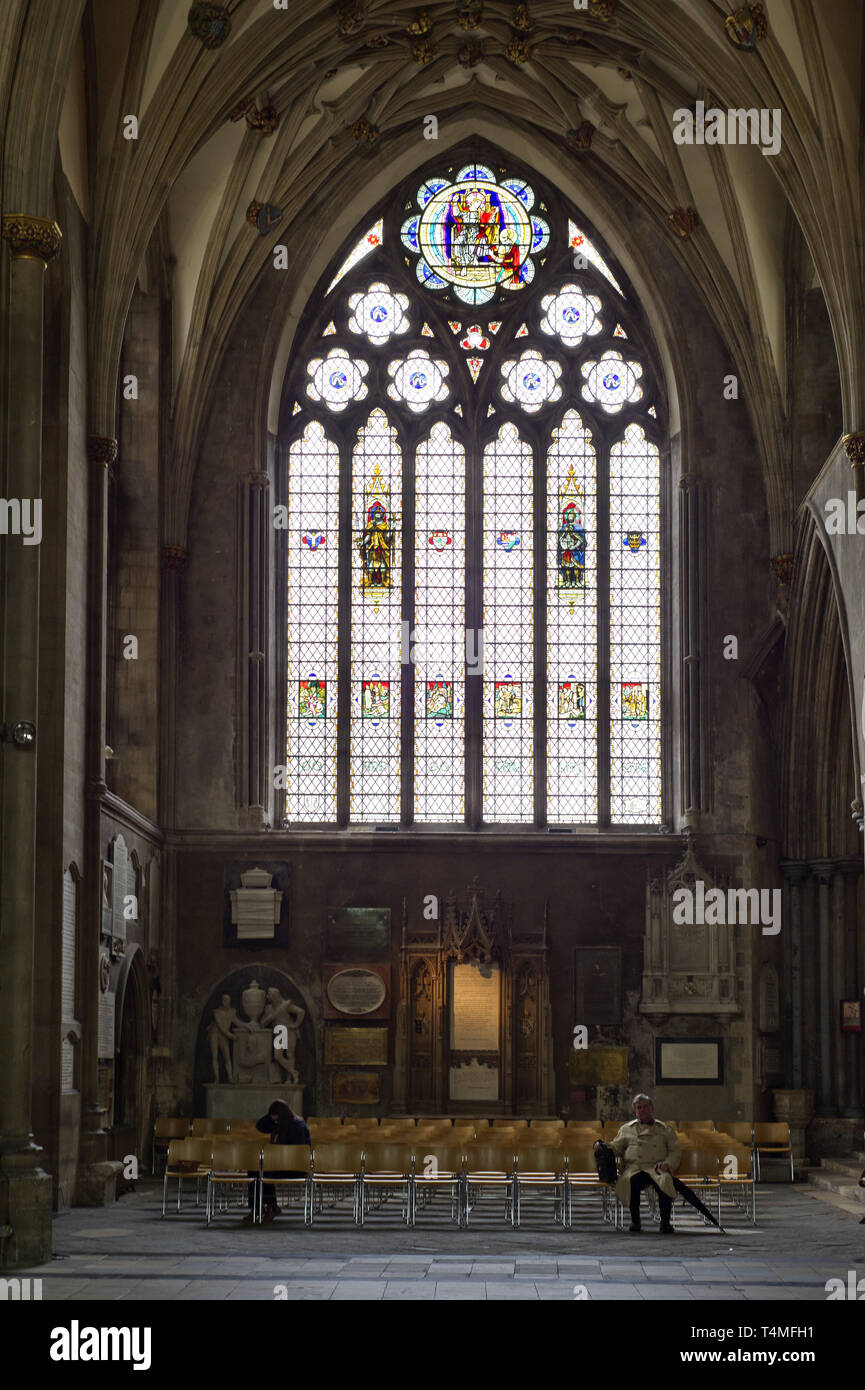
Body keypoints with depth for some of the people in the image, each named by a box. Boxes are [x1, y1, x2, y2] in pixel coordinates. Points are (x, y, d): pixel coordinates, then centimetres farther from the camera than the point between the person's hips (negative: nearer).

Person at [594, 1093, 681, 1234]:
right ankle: (635, 1221, -21)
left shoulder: (665, 1129, 21)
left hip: (656, 1168, 0)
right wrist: (601, 1146, 3)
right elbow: (615, 1148, 23)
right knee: (631, 1180, -37)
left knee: (664, 1180, -37)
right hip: (633, 1168, 1)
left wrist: (667, 1164, -6)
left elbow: (675, 1152, 14)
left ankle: (665, 1223, -29)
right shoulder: (626, 1129, 25)